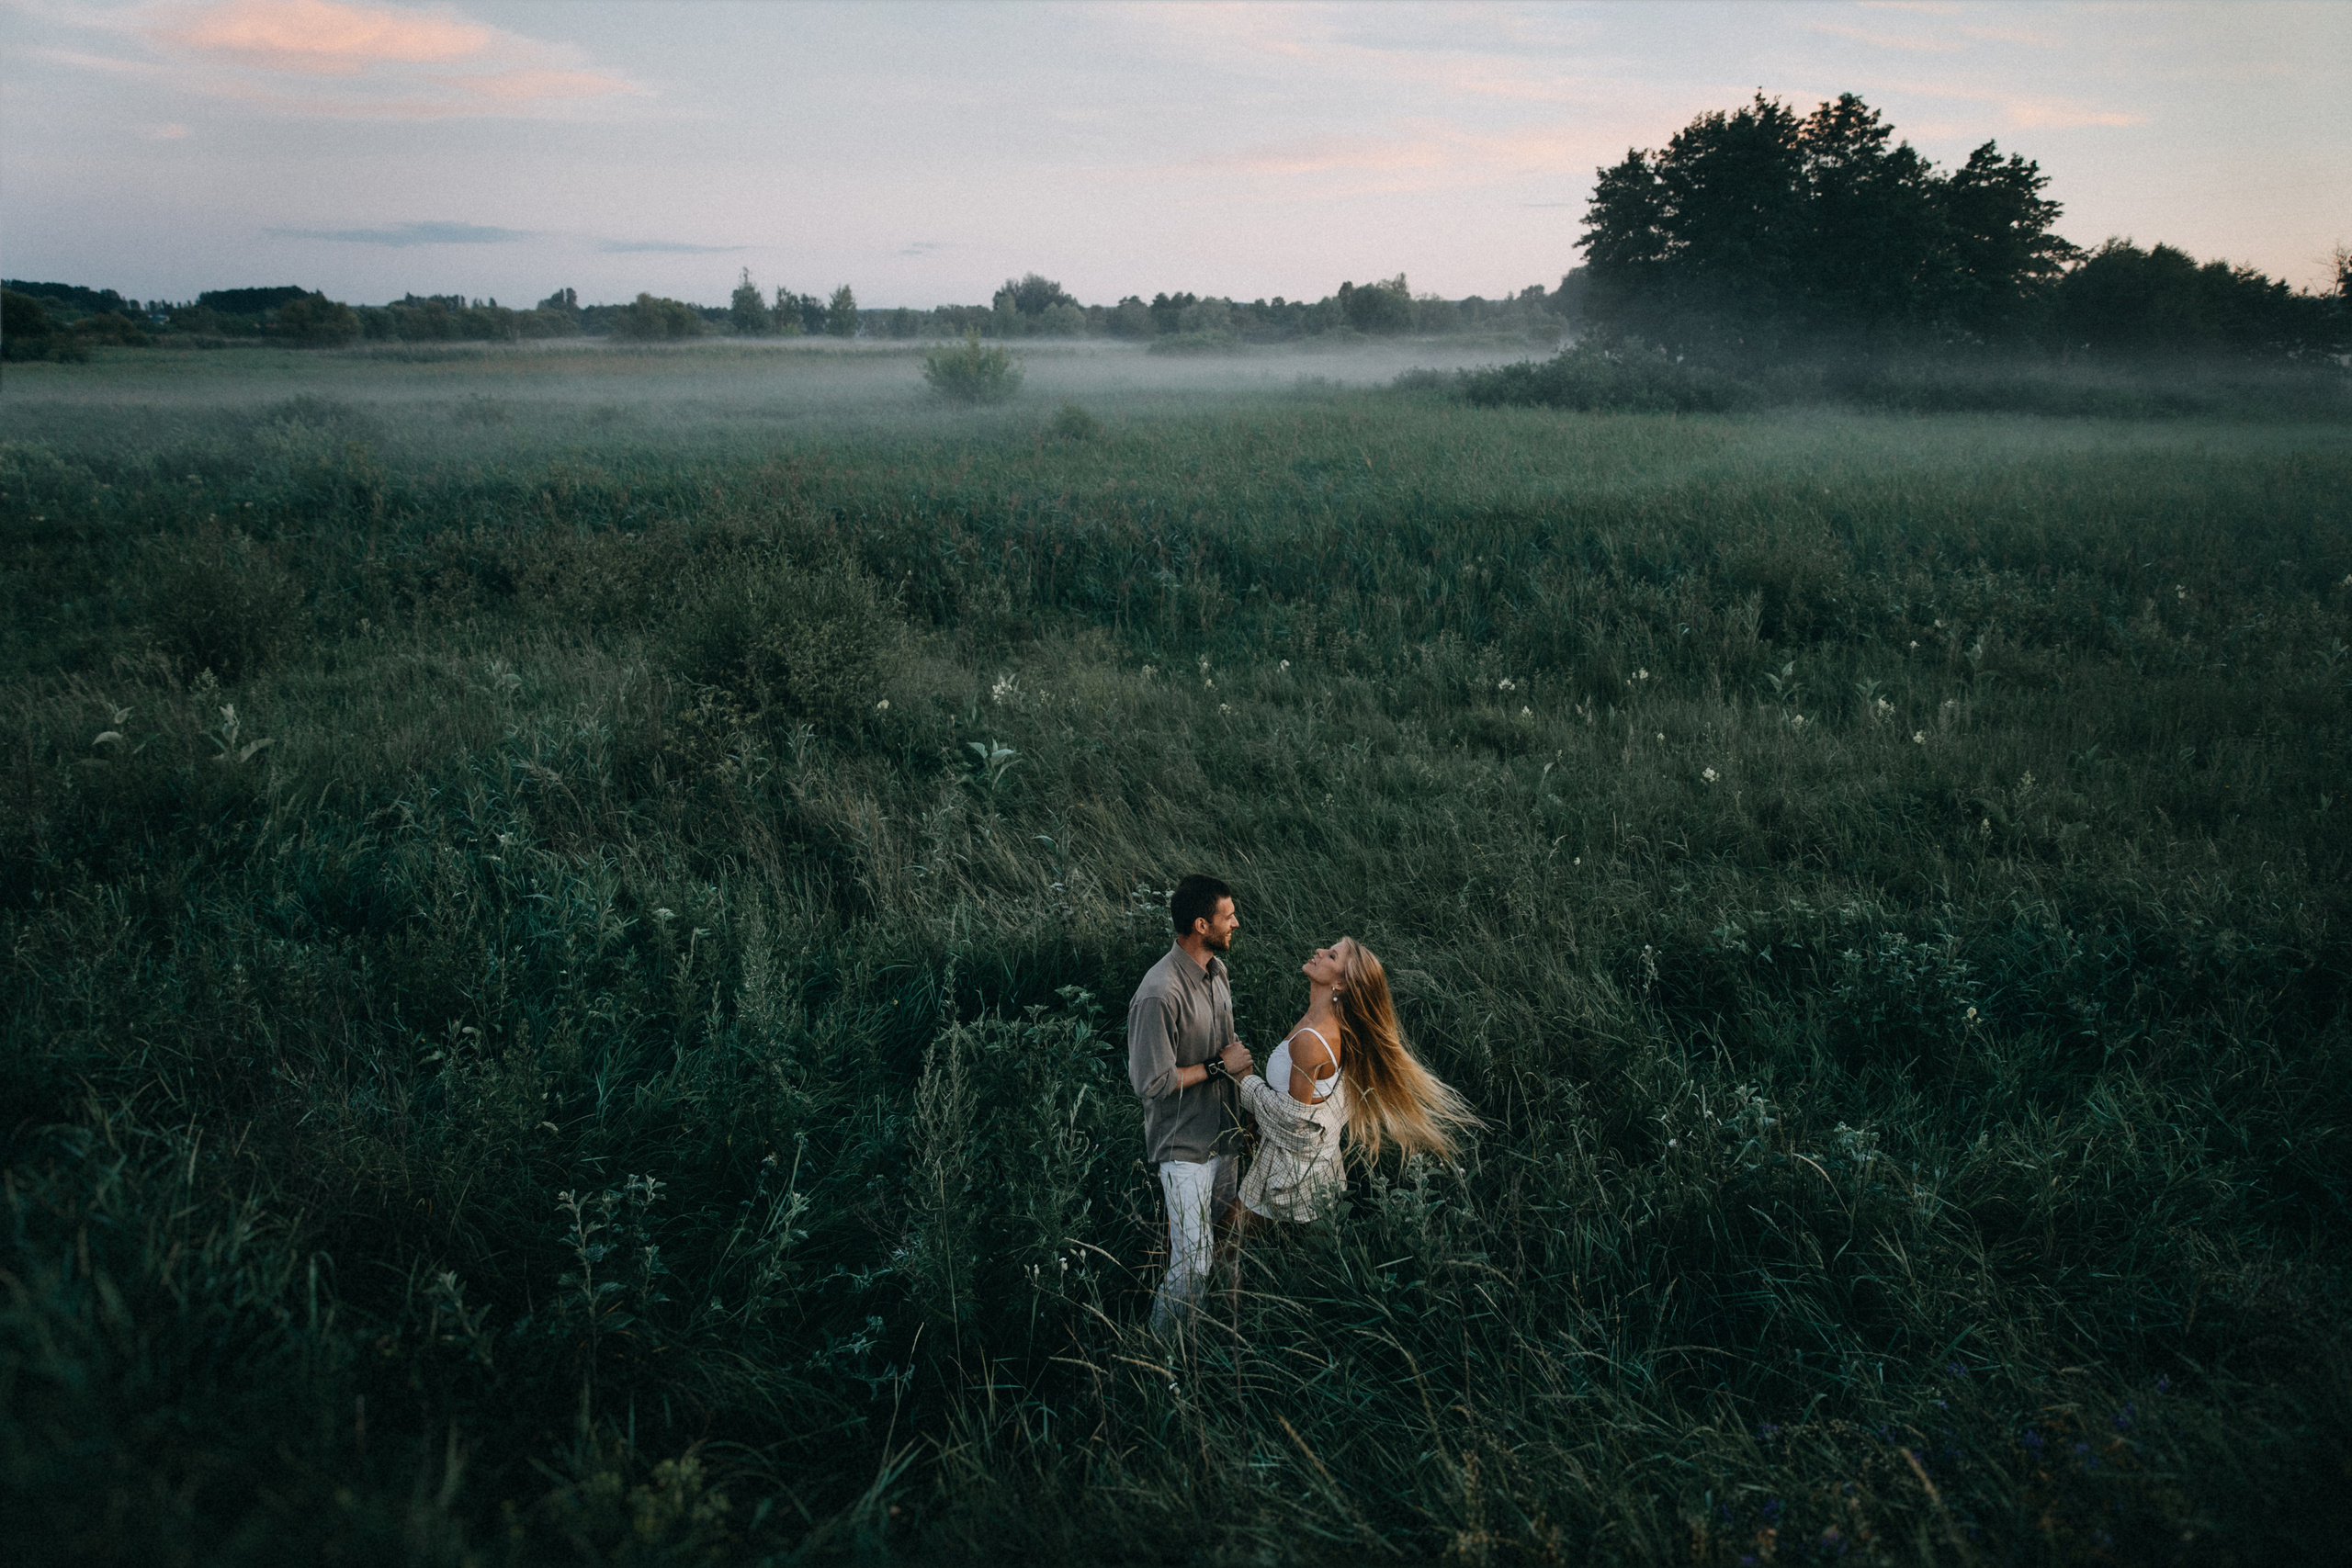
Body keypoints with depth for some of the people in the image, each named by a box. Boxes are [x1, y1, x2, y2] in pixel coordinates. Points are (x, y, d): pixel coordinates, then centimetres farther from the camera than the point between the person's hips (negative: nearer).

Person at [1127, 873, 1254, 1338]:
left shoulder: (1216, 969, 1)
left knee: (1220, 1239, 20)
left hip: (1223, 1133, 9)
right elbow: (1152, 1082, -25)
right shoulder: (1160, 995, -28)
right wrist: (1218, 1067, -19)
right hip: (1184, 1146, -9)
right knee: (1193, 1264, -8)